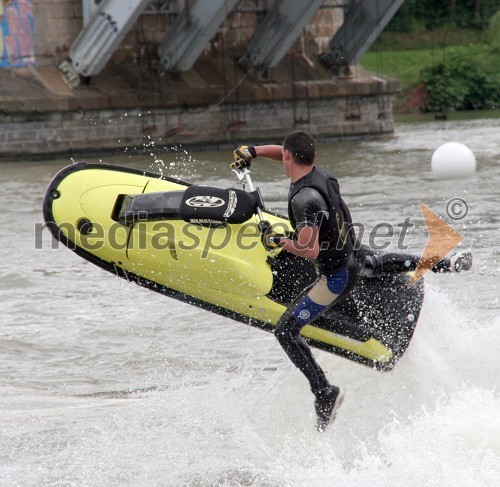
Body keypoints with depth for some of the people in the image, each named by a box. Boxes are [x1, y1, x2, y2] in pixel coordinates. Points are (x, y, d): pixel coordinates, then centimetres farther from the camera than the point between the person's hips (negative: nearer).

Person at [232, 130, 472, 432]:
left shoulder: (304, 198, -32)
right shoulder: (319, 173, -6)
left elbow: (309, 250, -38)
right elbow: (286, 154, 16)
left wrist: (279, 241, -22)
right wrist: (252, 151, 7)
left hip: (337, 277, -9)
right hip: (356, 255, 9)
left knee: (286, 331, -5)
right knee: (376, 263, 44)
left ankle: (325, 392, -8)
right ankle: (441, 263, 51)